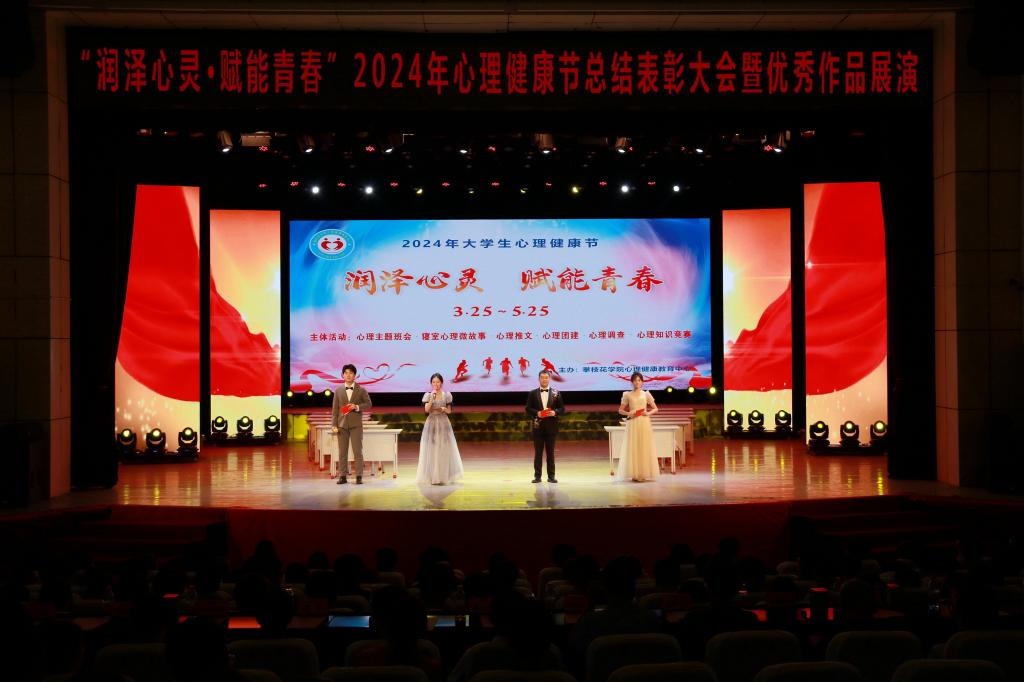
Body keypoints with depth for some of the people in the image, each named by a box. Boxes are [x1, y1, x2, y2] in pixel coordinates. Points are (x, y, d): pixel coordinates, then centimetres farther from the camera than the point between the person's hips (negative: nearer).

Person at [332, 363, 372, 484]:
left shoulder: (361, 390, 6)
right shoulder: (338, 391, 10)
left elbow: (369, 404, 4)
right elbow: (335, 409, 8)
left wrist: (357, 407, -13)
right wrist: (334, 425, -1)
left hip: (356, 424, -2)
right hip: (342, 424, 2)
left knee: (357, 451, -4)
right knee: (342, 452, 2)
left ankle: (359, 476, -1)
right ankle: (342, 476, 6)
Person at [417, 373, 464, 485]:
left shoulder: (446, 395, 2)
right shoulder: (428, 395, 0)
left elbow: (449, 411, 7)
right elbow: (426, 410, -12)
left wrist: (444, 409, -13)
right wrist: (432, 398, -20)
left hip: (443, 423, 1)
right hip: (431, 423, -1)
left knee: (444, 449, 1)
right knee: (432, 450, -1)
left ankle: (443, 476, 11)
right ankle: (433, 476, 6)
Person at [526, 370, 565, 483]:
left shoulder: (556, 393, 5)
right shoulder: (533, 393, 5)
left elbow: (562, 409, 5)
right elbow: (528, 409, 3)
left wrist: (554, 412, -15)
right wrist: (537, 413, -14)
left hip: (551, 427, 0)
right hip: (538, 426, 0)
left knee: (550, 452, 4)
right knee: (538, 452, 3)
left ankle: (551, 476, 9)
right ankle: (537, 476, 7)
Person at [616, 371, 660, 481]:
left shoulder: (646, 394, 7)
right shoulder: (627, 395, 6)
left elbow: (655, 409, 10)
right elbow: (620, 410, 8)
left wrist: (648, 413, -9)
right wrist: (628, 413, -10)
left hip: (644, 423, 1)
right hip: (632, 424, -1)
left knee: (645, 447, -1)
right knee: (633, 448, -3)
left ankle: (644, 473, 4)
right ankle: (634, 474, 0)